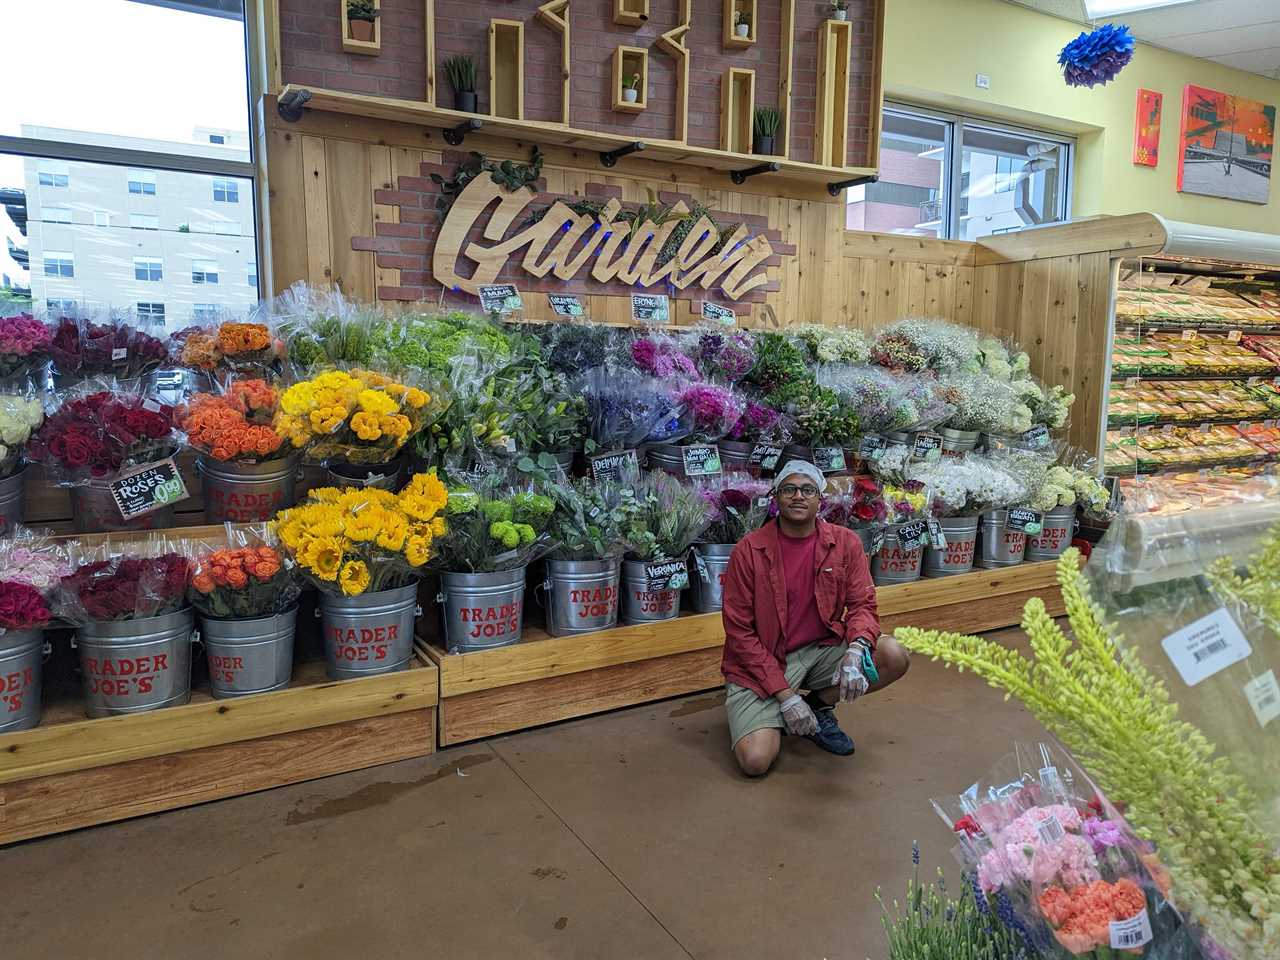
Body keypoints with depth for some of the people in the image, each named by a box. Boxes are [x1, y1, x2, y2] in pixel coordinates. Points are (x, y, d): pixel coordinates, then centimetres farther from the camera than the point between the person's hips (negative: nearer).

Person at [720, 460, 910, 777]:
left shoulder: (845, 543, -4)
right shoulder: (748, 550, -13)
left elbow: (862, 605, -2)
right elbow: (738, 630, -10)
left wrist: (856, 649, -26)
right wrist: (784, 694, -15)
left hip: (822, 650, 4)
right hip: (764, 661, -3)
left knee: (894, 656, -20)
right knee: (756, 761, -21)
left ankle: (819, 706, 5)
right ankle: (777, 715, 15)